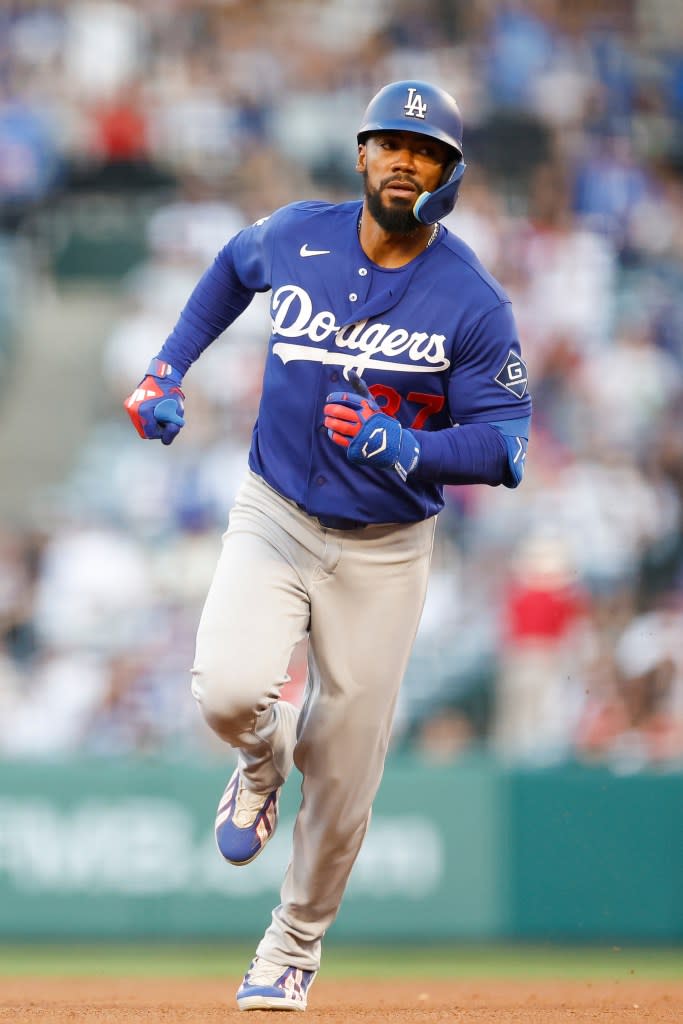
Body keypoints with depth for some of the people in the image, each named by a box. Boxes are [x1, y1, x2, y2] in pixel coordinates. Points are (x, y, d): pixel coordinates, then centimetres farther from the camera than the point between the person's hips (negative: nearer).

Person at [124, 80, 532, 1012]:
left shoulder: (473, 301, -12)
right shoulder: (294, 237, -4)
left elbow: (504, 438, -11)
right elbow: (232, 268, 20)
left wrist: (410, 451, -29)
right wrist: (167, 369, 12)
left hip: (385, 550, -1)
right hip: (275, 518, 1)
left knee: (346, 775, 2)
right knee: (227, 689, -25)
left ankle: (294, 948, 27)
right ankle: (263, 760, 13)